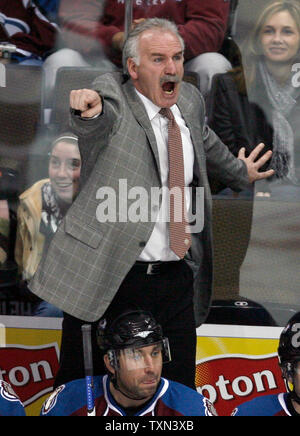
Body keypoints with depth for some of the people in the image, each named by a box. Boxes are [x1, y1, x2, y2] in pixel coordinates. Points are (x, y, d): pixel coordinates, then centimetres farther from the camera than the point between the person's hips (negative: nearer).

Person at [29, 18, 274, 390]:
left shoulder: (190, 100, 12)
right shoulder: (112, 92, -6)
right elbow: (102, 119, -30)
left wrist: (239, 173, 51)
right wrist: (91, 109, -54)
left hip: (177, 279, 5)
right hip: (104, 278, -5)